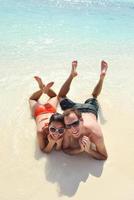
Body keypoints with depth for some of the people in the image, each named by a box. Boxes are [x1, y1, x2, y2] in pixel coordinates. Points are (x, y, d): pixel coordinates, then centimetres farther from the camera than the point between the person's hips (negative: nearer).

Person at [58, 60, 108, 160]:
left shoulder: (95, 133, -46)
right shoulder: (67, 132, -42)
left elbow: (104, 156, -30)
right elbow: (65, 149, -22)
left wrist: (88, 150, -49)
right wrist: (80, 149, -43)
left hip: (90, 109, 0)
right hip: (75, 108, 0)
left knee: (93, 97, 32)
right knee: (61, 97, 28)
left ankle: (102, 77, 46)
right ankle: (72, 75, 33)